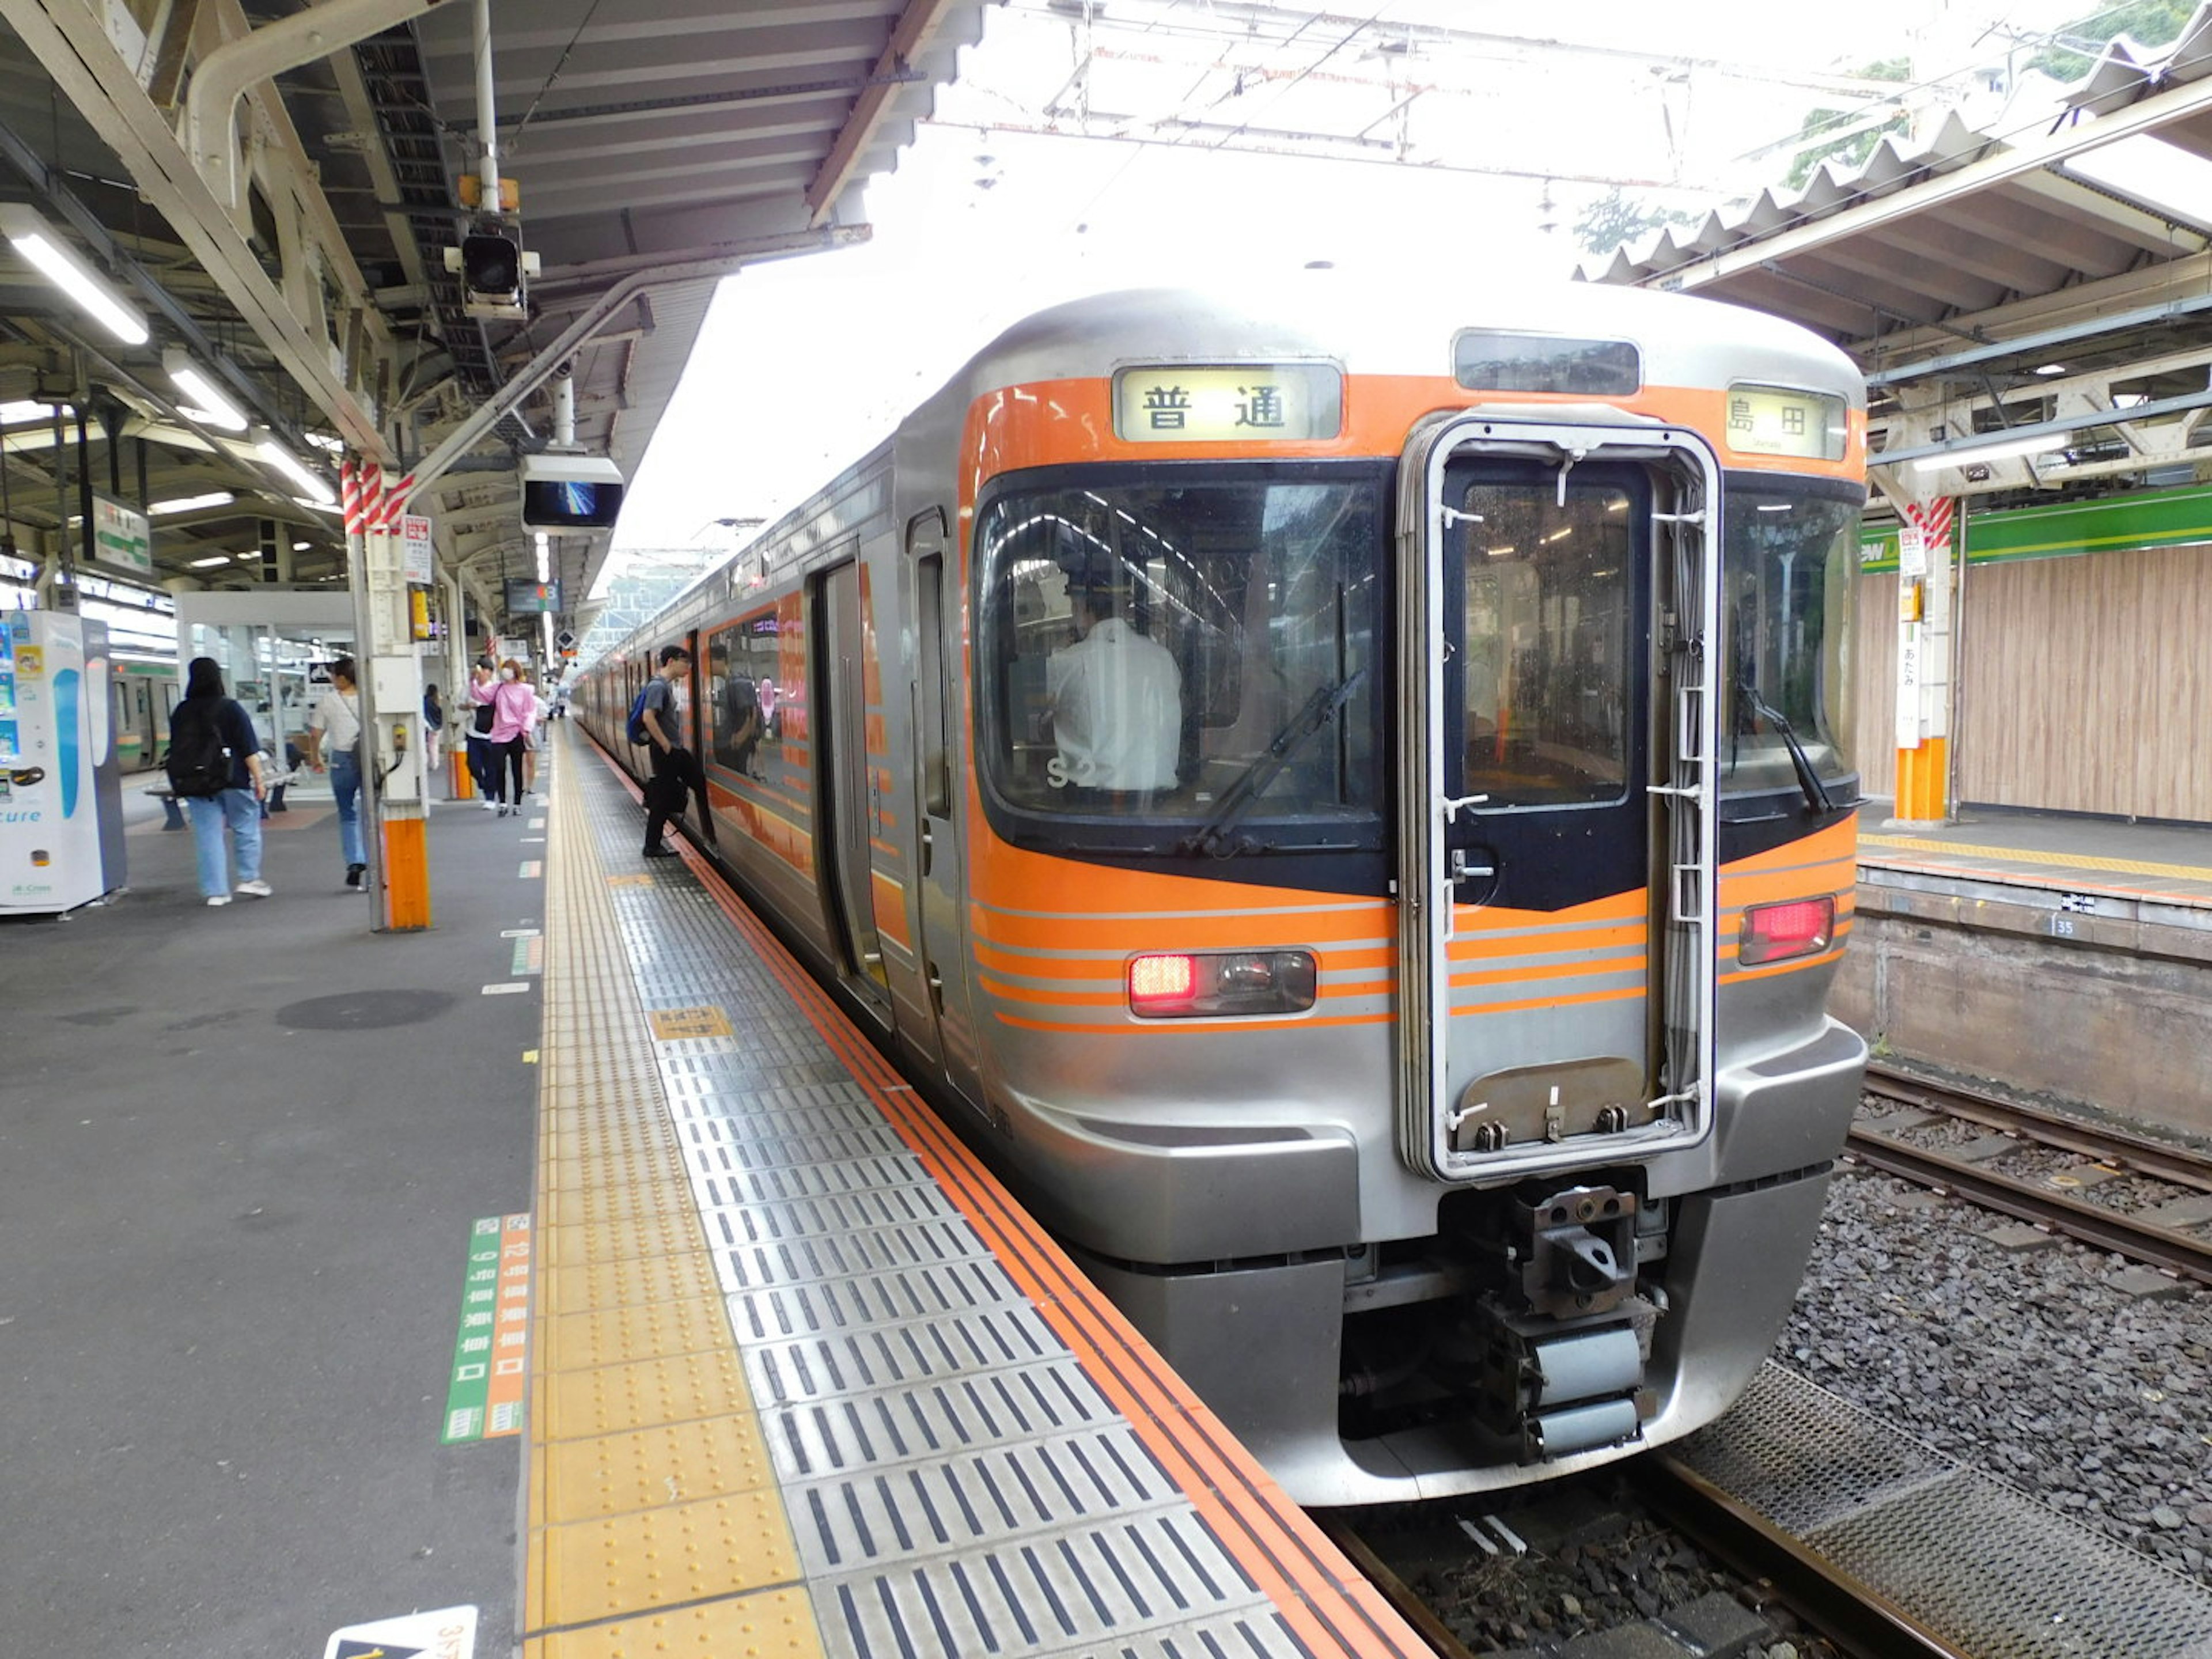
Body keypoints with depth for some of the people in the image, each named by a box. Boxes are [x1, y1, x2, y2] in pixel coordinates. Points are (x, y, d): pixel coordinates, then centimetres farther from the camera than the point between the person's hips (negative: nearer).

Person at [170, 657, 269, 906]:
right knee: (246, 829, 11)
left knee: (208, 836, 5)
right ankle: (249, 878, 8)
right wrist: (258, 779, -3)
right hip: (234, 781, -3)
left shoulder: (181, 712, 3)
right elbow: (249, 749, -8)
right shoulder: (231, 708, -7)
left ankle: (215, 891, 5)